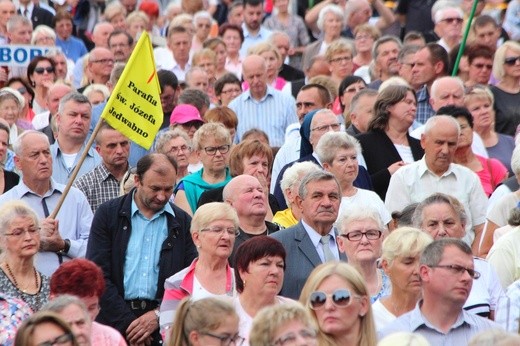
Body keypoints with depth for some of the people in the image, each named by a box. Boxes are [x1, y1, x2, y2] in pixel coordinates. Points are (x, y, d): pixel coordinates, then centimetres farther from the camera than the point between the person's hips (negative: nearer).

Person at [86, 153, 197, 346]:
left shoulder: (183, 222, 8)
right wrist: (127, 322, -10)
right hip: (114, 321, -1)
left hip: (164, 328, 1)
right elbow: (98, 274, -3)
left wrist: (159, 315, -9)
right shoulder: (108, 214, 3)